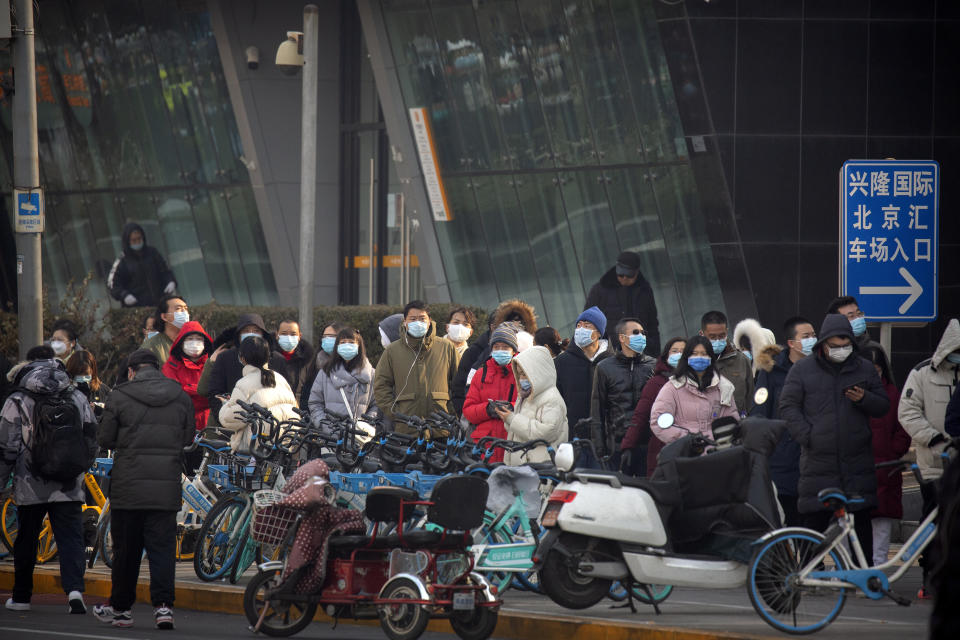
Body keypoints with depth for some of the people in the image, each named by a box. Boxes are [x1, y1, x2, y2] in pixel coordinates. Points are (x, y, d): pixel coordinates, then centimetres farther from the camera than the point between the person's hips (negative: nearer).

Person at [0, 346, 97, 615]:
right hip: (69, 488, 2)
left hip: (30, 489, -2)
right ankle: (74, 589, -21)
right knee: (71, 539, -1)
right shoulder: (77, 399, 6)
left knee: (26, 541, 12)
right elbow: (91, 443, 12)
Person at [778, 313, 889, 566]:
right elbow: (788, 406, 4)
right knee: (815, 520, -2)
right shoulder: (802, 369, 5)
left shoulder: (865, 369, 11)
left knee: (861, 520, 2)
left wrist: (864, 399, -9)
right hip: (818, 462, -2)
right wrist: (807, 437, -8)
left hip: (857, 460, 2)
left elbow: (883, 406, 13)